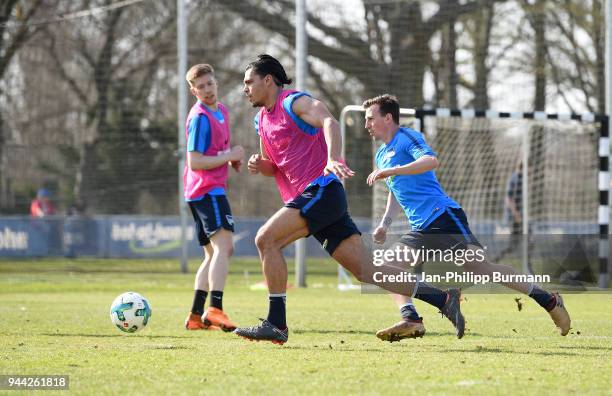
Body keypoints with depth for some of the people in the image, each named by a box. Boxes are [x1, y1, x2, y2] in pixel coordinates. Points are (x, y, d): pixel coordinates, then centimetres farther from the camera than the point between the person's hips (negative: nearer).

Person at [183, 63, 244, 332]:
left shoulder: (221, 111, 15)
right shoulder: (200, 118, -13)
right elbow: (195, 162, -18)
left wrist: (232, 158, 11)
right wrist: (230, 156, -15)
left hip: (214, 188, 10)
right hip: (206, 189, -10)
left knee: (213, 254, 13)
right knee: (224, 246, -23)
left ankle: (196, 316, 15)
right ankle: (215, 309, -36)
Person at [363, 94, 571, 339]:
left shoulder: (406, 137, -3)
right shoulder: (381, 156, 22)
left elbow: (431, 160, -23)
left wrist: (390, 171, -25)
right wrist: (385, 223, 19)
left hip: (441, 216, -9)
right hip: (421, 230, 9)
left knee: (478, 266, -15)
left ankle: (549, 301, -8)